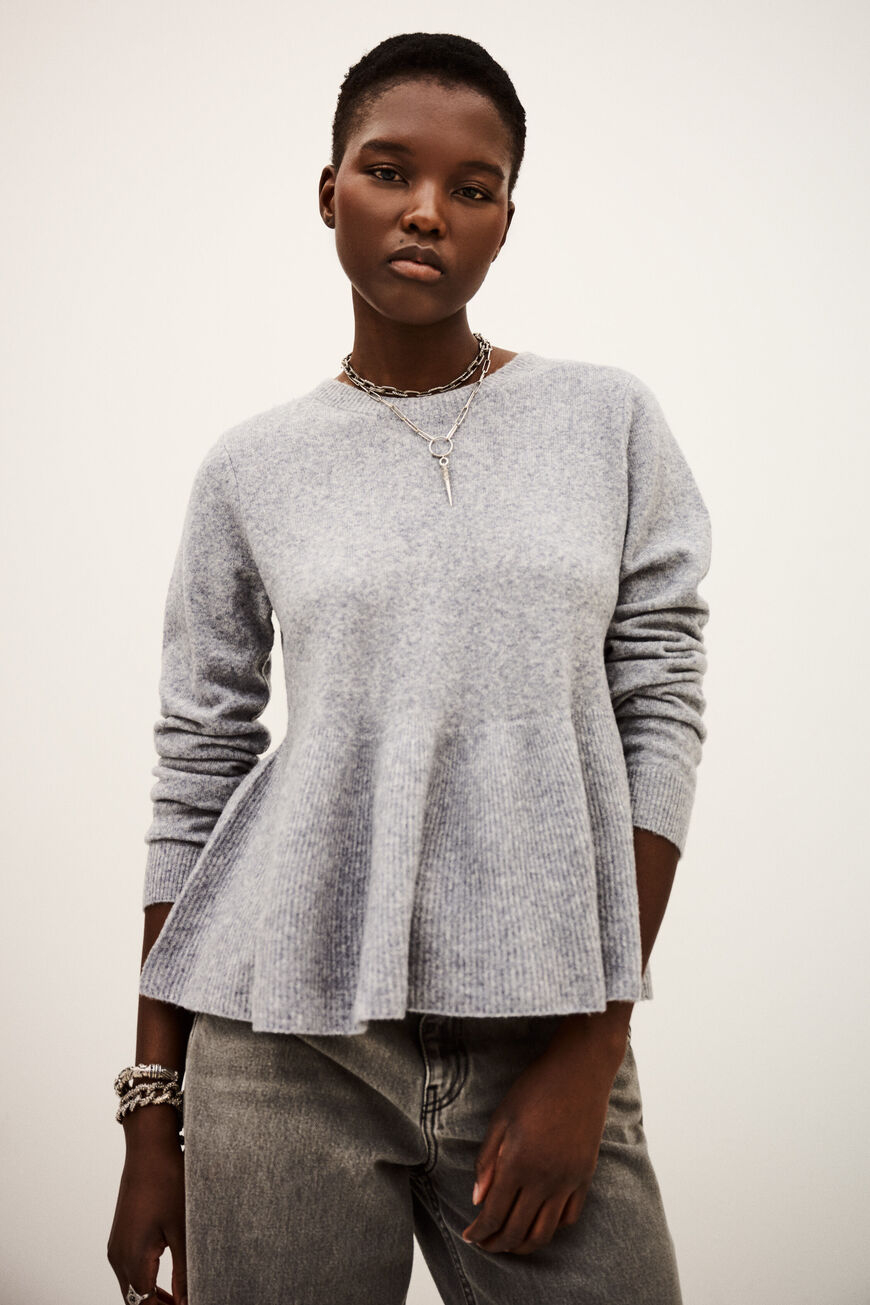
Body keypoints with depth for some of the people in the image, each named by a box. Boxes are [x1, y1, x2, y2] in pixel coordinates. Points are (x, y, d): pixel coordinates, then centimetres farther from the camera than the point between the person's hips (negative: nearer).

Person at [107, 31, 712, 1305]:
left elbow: (661, 716, 1)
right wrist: (154, 1118, 5)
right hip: (290, 1050, 0)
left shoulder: (611, 421, 4)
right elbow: (194, 786, 5)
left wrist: (593, 1050, -6)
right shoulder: (252, 470, 3)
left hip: (543, 1047, 1)